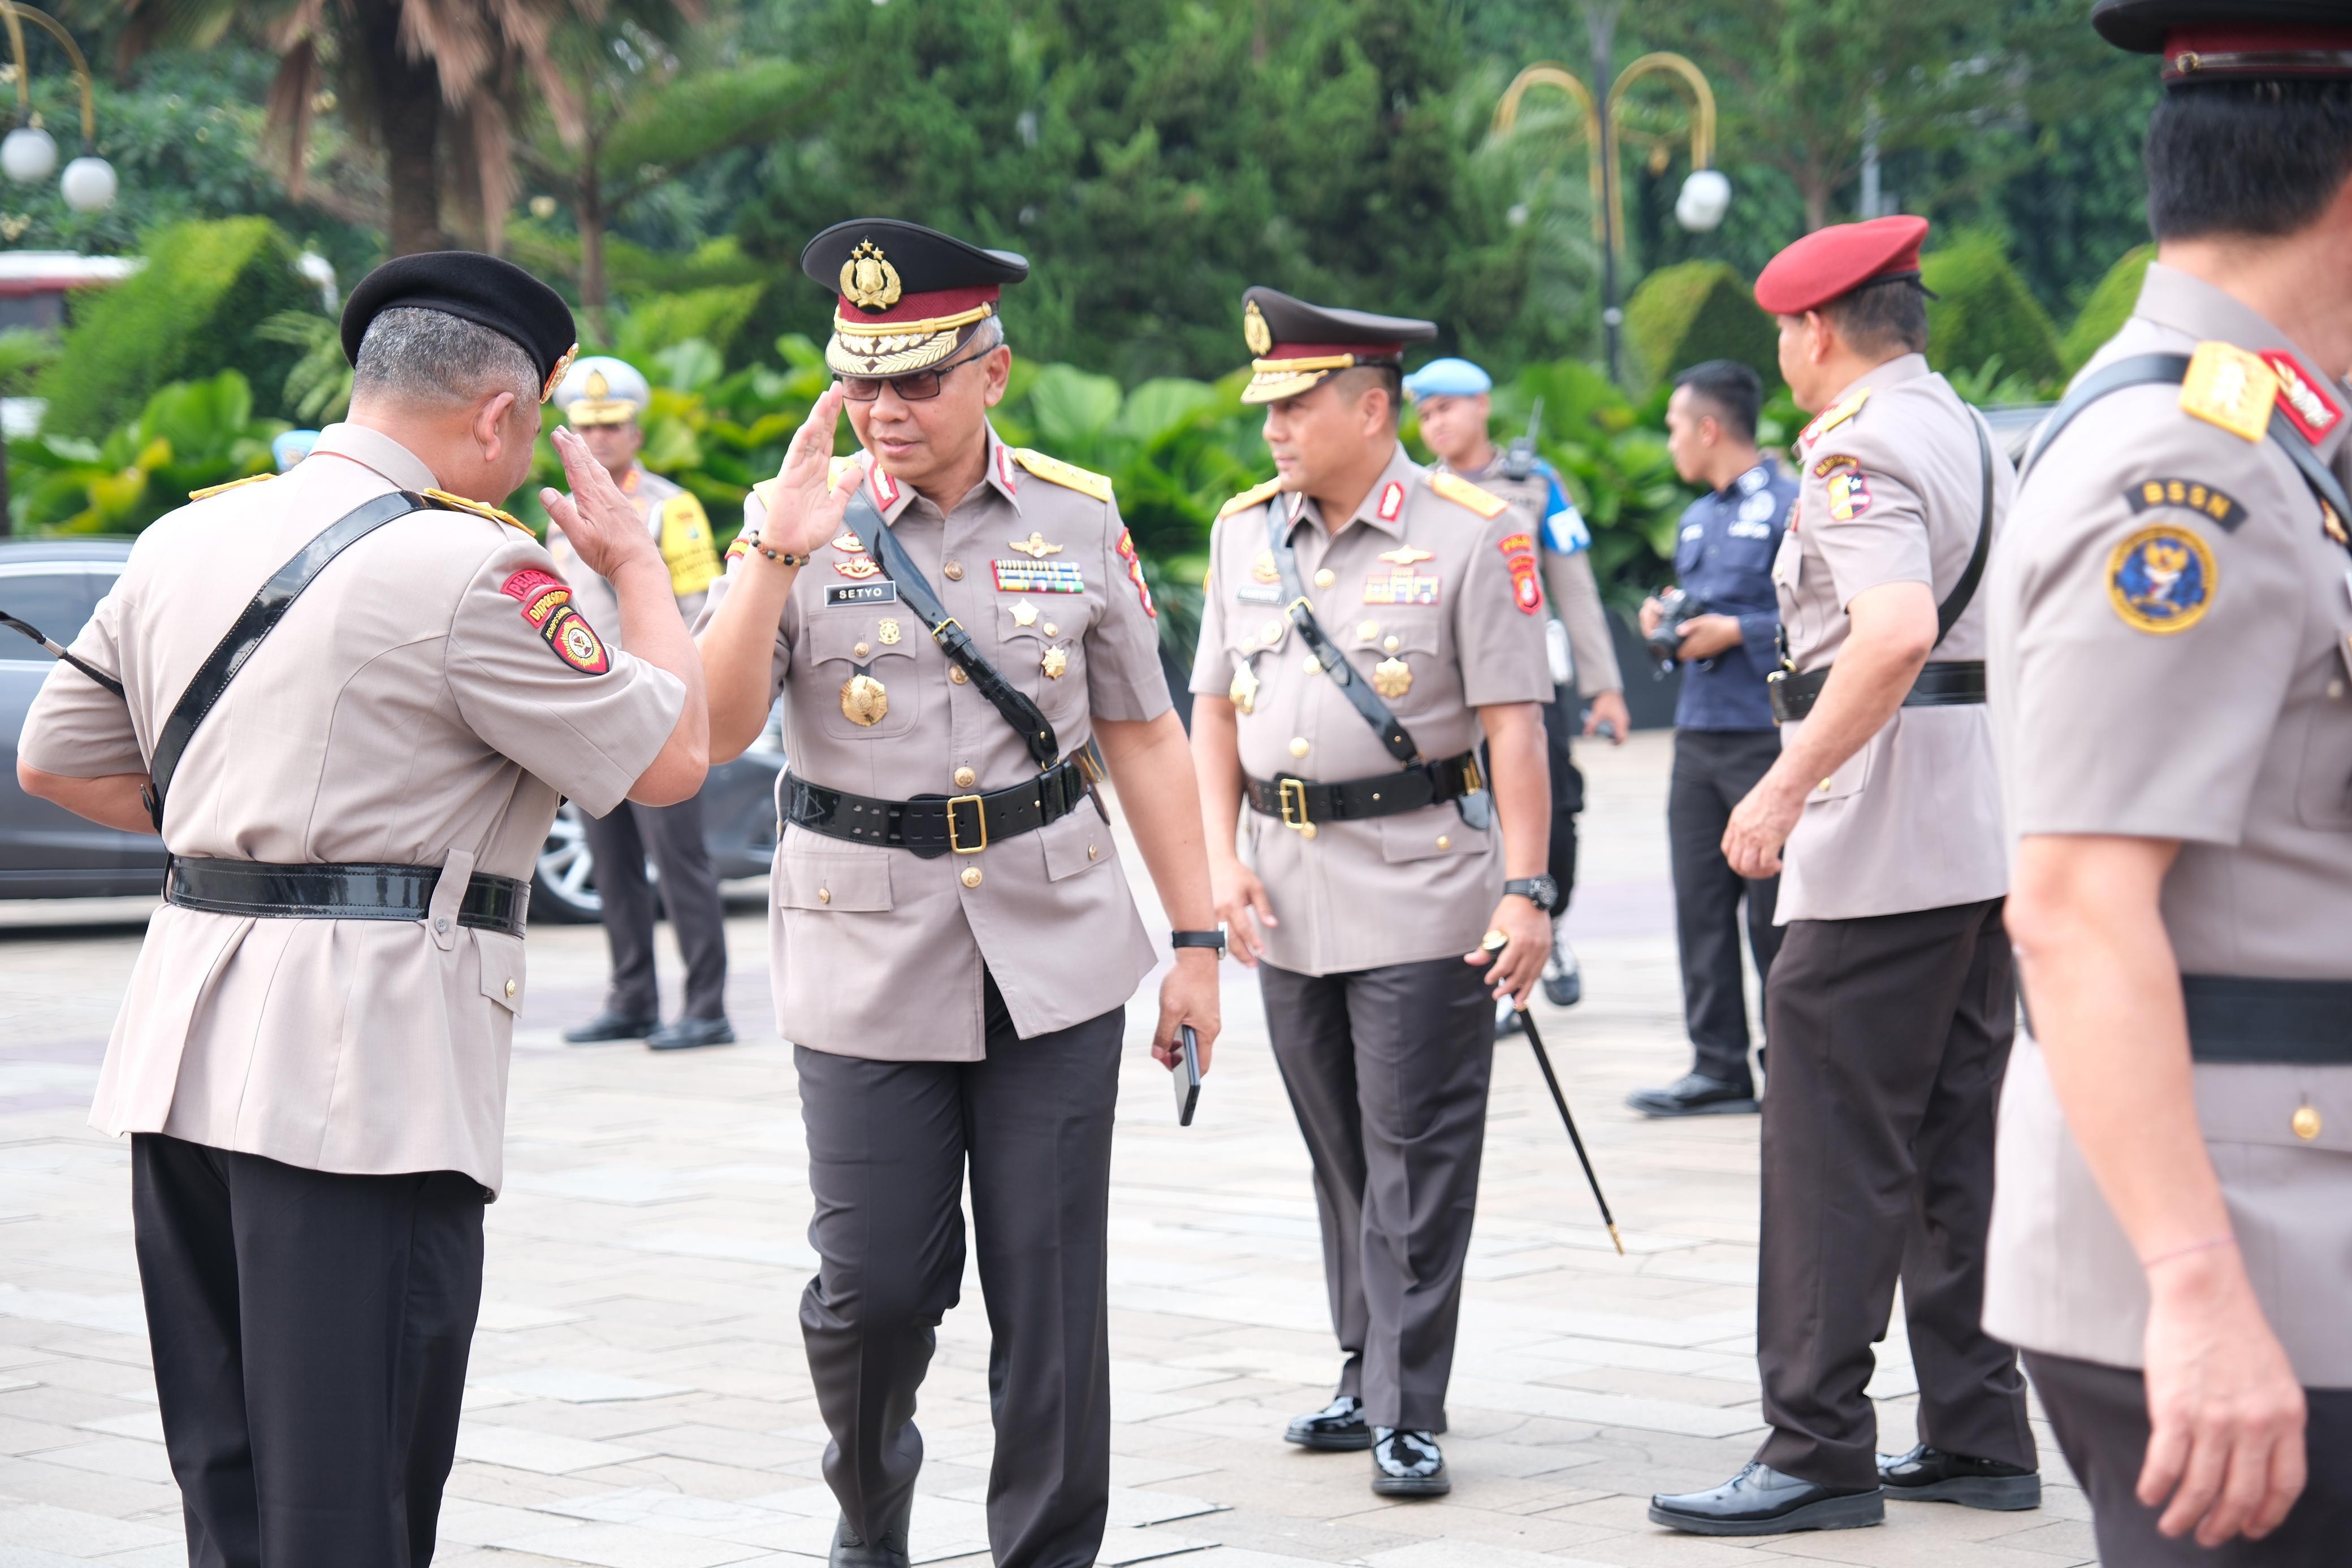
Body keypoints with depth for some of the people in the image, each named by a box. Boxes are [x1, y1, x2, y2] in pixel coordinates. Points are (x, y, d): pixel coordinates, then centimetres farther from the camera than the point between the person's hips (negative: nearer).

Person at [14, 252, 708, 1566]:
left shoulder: (187, 537, 12)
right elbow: (671, 756, -5)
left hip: (185, 1059, 8)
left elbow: (56, 758, 21)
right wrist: (634, 558, 8)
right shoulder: (467, 570, -12)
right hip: (360, 1073, -8)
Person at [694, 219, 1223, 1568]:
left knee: (1051, 1290, 3)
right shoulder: (803, 520, -1)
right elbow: (715, 732, -11)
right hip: (869, 956, -1)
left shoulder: (1079, 519, 3)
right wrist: (778, 553, -22)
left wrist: (1199, 941, 6)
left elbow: (1143, 734, 9)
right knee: (874, 1284, 1)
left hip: (1055, 952, 1)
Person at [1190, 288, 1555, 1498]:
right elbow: (1214, 706, 13)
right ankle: (1367, 1379, 23)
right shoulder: (1243, 530, 9)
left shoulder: (1471, 534, -7)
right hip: (1287, 890, 6)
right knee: (1340, 1156, 13)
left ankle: (1409, 1414, -1)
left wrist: (1527, 891, -14)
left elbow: (1513, 725, -9)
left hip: (1420, 888, -5)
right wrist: (1223, 857, 2)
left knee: (1417, 1153, -4)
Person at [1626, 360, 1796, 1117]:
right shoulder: (1696, 519, 20)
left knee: (1776, 909, -3)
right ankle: (1719, 1068, 11)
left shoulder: (1790, 507, -8)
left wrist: (1737, 632, -15)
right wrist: (1665, 616, 10)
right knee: (1701, 904, 6)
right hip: (1697, 735, 8)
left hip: (1766, 735, -8)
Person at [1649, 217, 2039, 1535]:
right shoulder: (1975, 437, 17)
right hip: (1987, 841, 10)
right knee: (1958, 1147, 12)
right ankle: (1979, 1437, 15)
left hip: (1885, 846, -10)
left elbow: (1897, 632, -29)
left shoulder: (1856, 449, -13)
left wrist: (1786, 786, -26)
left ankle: (1820, 1451, -3)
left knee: (1836, 1154, -5)